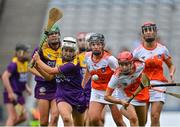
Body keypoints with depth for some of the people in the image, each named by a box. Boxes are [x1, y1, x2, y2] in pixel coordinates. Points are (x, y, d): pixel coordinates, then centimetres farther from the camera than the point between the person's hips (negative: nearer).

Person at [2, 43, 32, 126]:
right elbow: (4, 77, -25)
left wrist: (27, 88, 10)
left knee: (23, 117, 10)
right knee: (13, 117, -13)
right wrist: (10, 93, -27)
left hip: (19, 94, 9)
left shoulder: (25, 63, 9)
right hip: (11, 95, -9)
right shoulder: (14, 64, -18)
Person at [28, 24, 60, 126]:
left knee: (55, 115, -14)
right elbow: (31, 67, -2)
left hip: (58, 87, 1)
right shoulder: (42, 49, -4)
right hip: (43, 87, -1)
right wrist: (43, 75, -16)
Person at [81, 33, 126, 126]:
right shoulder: (88, 56, -2)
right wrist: (82, 86, 24)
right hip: (96, 91, 4)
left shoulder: (110, 59, -20)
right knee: (93, 119, -12)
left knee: (119, 122, -1)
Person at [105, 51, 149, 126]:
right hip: (126, 99, -4)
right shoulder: (116, 77, -32)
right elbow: (107, 96, -27)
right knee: (133, 119, -28)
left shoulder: (140, 66, -27)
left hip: (140, 97, 4)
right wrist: (121, 102, -41)